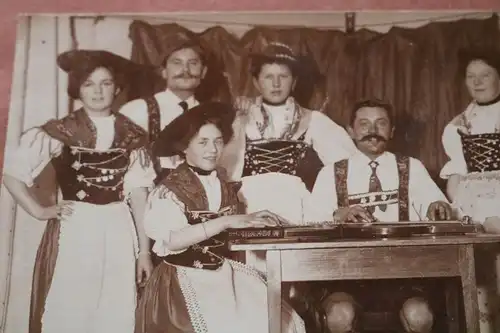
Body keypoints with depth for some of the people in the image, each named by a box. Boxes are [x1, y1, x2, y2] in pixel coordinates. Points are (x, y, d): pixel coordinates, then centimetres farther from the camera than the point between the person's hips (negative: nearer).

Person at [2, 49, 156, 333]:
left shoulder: (132, 136, 5)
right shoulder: (59, 132, -1)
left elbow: (138, 193, 3)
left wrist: (145, 249, 2)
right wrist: (39, 211, -5)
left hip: (119, 233, 2)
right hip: (73, 231, -2)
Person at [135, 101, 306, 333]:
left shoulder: (225, 185, 8)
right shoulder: (168, 191, -9)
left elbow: (231, 234, 11)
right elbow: (173, 241, -23)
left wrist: (251, 221, -7)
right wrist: (225, 221, -28)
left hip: (225, 273, 5)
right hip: (186, 281, -5)